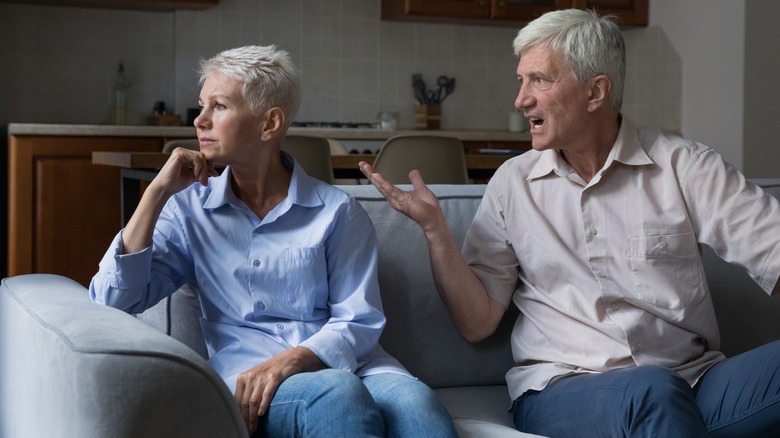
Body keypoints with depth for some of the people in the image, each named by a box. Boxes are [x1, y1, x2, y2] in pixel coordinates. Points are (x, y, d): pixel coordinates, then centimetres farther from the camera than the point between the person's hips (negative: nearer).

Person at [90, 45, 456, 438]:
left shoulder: (336, 211, 8)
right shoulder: (188, 209, 12)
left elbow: (359, 321, 3)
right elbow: (113, 301, 1)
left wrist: (289, 361, -16)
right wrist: (158, 192, -2)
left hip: (347, 366, 1)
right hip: (248, 380, 0)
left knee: (415, 402, -35)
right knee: (339, 395, -36)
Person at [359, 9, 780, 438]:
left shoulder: (684, 166, 3)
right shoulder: (513, 182, 9)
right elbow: (476, 322, 7)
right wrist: (434, 229, -6)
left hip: (695, 382, 1)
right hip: (563, 388, -1)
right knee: (651, 393, -36)